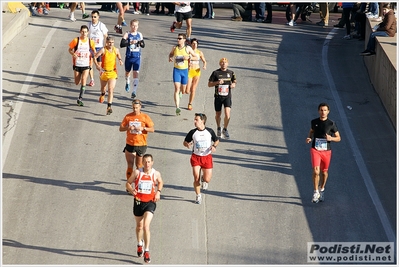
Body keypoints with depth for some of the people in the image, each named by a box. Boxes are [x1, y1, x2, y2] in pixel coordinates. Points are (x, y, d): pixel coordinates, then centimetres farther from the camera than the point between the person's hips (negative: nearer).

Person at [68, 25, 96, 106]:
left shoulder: (90, 42, -2)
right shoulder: (76, 40, -8)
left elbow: (94, 50, 14)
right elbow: (70, 49, 0)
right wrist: (73, 54, -21)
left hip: (86, 65, 0)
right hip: (77, 64, 0)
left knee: (83, 82, -16)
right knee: (77, 83, 10)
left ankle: (80, 99, -9)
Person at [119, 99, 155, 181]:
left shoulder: (145, 117, -1)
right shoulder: (128, 116, 3)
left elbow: (152, 129, -1)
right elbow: (120, 128, 6)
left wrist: (143, 128, -17)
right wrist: (128, 128, -15)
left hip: (141, 144, -1)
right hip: (130, 144, 1)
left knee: (139, 165, 9)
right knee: (130, 165, -3)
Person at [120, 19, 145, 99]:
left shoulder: (139, 35, 4)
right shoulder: (127, 34, -6)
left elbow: (143, 45, 10)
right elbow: (122, 44, -16)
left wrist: (140, 42, -12)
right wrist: (130, 42, -29)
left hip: (137, 57, 0)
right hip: (129, 57, 0)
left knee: (136, 73, -10)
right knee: (127, 71, 19)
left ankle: (134, 91, -11)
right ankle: (127, 83, 51)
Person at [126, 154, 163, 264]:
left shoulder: (156, 173, -4)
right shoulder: (137, 172, -6)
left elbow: (160, 182, 17)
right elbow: (128, 183, 3)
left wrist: (158, 192, -1)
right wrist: (131, 190, -17)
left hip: (150, 202, -2)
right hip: (138, 201, 2)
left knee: (146, 226, -16)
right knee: (139, 226, 18)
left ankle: (146, 251, -9)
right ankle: (140, 244, 47)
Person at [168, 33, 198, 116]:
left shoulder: (188, 48, -5)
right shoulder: (174, 48, 1)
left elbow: (196, 58, -1)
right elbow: (171, 54, 21)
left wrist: (189, 57, -19)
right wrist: (170, 58, -1)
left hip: (184, 70, 0)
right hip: (176, 70, 0)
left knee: (183, 90, 12)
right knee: (176, 89, -14)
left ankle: (180, 91, 53)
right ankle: (177, 107, -18)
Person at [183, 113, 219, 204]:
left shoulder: (210, 131, -3)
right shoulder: (192, 132, -3)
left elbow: (216, 140, 12)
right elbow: (185, 142, 7)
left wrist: (214, 146, -9)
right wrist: (187, 144, -16)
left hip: (207, 157, 0)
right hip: (196, 157, 0)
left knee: (207, 179, -5)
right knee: (196, 178, -7)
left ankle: (204, 179, 34)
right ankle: (198, 196, 13)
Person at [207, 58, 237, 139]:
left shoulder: (231, 72, 3)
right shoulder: (216, 73, -4)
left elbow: (234, 81, 18)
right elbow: (209, 84, -2)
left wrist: (233, 84, -6)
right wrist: (217, 82, -19)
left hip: (227, 96, 0)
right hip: (218, 96, 0)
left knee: (227, 114, -14)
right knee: (218, 115, 11)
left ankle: (225, 129, 9)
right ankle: (218, 128, 39)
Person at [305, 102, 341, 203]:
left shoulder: (331, 124, -6)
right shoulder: (314, 122, 0)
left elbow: (338, 138, 2)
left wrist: (331, 138, -19)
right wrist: (309, 138, -1)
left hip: (326, 151, 0)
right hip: (315, 150, 0)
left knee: (324, 172, 14)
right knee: (316, 171, -15)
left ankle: (322, 189, 38)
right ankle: (316, 192, -2)